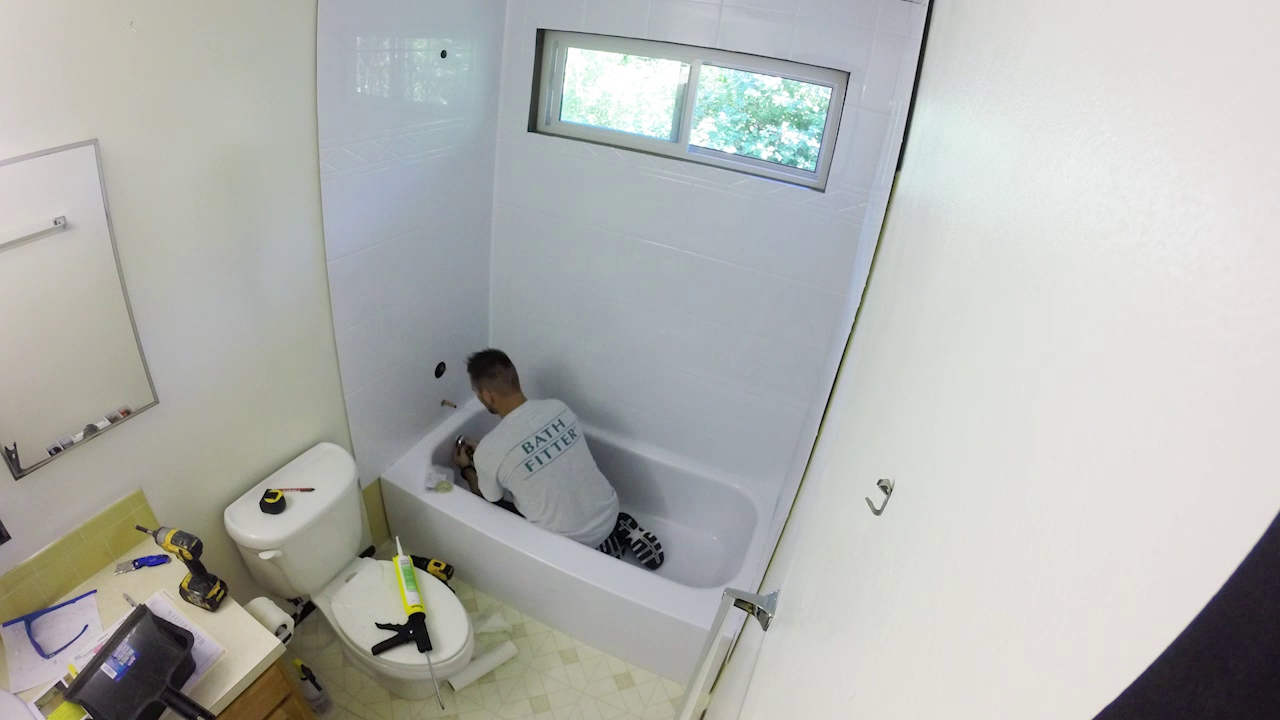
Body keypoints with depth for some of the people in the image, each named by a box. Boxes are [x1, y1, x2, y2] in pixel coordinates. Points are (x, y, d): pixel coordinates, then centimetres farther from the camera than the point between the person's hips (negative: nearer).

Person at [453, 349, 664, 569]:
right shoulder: (559, 408, -6)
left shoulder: (489, 450, -21)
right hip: (608, 513, 6)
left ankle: (596, 551, 9)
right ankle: (618, 529, 15)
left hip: (573, 541, -5)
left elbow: (488, 499, 3)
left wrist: (466, 468, 21)